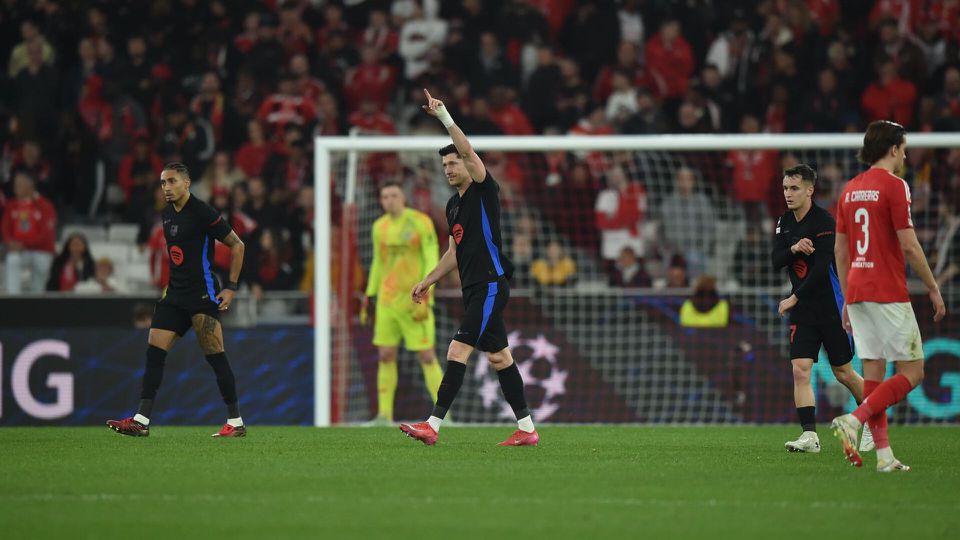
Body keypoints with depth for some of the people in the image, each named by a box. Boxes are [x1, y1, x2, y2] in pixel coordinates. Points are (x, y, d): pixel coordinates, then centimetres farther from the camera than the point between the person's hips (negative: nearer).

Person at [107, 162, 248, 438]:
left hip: (203, 294, -8)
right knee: (154, 351, -2)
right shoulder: (167, 214, 12)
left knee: (216, 357, -6)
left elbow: (237, 245, -7)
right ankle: (141, 420, -4)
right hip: (176, 294, 8)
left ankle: (235, 422, 3)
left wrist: (231, 287, -9)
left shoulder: (202, 213, -11)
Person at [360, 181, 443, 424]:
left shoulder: (420, 222, -7)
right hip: (387, 301, 5)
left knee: (426, 356, -7)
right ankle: (384, 415, 7)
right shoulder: (379, 227, 10)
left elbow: (432, 261, -10)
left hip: (414, 301, -5)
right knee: (386, 356, 2)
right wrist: (369, 297, 16)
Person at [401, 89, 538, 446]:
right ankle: (527, 429, 13)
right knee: (498, 356, 10)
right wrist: (428, 281, 25)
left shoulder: (484, 191, -6)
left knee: (458, 352, -15)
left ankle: (433, 425, -19)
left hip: (491, 285, -10)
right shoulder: (454, 205, 18)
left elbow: (468, 150, -21)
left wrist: (444, 116, -26)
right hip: (474, 289, 10)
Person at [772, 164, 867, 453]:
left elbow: (821, 268, -20)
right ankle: (809, 435, -11)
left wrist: (794, 298, -17)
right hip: (802, 310, 5)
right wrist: (793, 249, -20)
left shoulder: (824, 222, -15)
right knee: (800, 370, -10)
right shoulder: (785, 222, 8)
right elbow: (775, 261, 1)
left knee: (843, 373, 4)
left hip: (831, 307, -5)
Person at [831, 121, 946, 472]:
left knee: (873, 371, 6)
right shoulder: (894, 186, -10)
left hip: (857, 293, 8)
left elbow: (840, 251, 15)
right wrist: (934, 289, -4)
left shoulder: (850, 189, 13)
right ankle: (853, 421, -18)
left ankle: (883, 454, 2)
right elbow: (909, 247, -13)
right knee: (912, 372, -3)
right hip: (888, 294, -8)